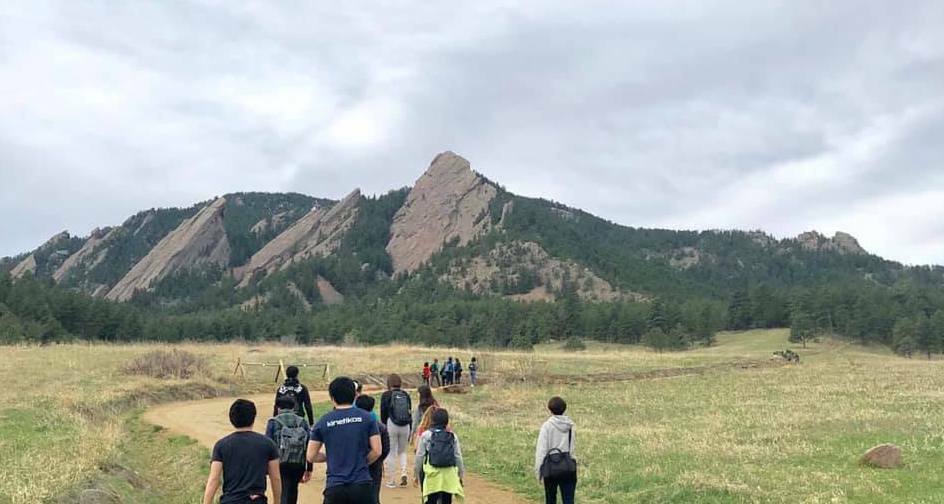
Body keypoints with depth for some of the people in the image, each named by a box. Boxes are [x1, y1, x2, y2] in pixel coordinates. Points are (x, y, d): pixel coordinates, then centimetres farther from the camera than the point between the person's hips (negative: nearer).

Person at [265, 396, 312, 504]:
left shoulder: (273, 422, 2)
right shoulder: (302, 422, 8)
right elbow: (309, 447, 5)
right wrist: (309, 469, 9)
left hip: (281, 464, -3)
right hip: (299, 465, 3)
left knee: (284, 494, 2)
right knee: (292, 491, 20)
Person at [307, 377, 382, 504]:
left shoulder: (323, 422, 1)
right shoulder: (366, 418, 0)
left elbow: (311, 456, 4)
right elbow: (377, 451, -3)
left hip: (335, 486, 0)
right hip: (362, 485, 0)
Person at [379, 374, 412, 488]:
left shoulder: (386, 395, -5)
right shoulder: (406, 395, 5)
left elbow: (383, 414, -4)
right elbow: (410, 413, 9)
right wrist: (410, 432, 16)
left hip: (391, 426, -3)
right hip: (405, 426, 3)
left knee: (391, 453, 5)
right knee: (402, 451, 20)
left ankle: (391, 481, 8)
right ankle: (403, 473, -1)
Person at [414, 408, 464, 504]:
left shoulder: (426, 435, -1)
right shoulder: (452, 436, 5)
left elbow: (419, 456, 0)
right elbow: (458, 457, 6)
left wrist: (417, 474, 11)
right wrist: (461, 475, 16)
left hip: (432, 475, -2)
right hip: (449, 475, 2)